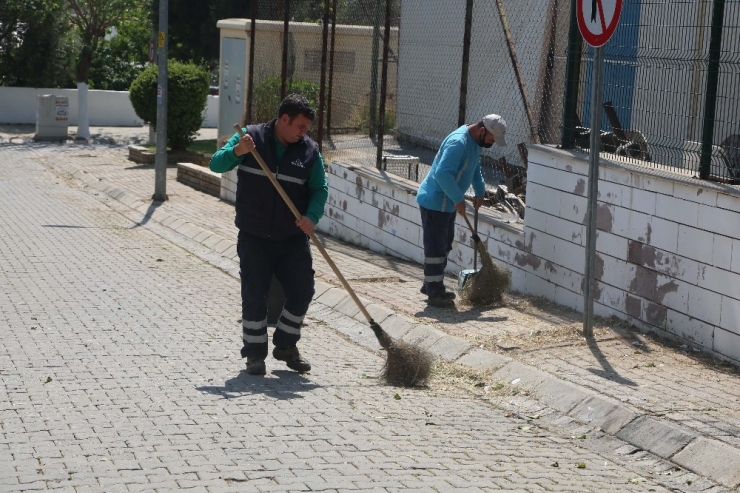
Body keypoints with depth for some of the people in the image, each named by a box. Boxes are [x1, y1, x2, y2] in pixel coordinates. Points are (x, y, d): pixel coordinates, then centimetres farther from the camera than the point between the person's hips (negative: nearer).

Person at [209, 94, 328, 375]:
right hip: (254, 238, -2)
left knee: (302, 291, 2)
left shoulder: (309, 150, 1)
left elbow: (320, 189, 3)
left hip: (293, 239, 2)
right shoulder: (251, 137, -4)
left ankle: (286, 346, 23)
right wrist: (236, 152, -28)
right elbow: (216, 164, -7)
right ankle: (255, 353, 14)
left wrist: (312, 216, -16)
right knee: (254, 296, 1)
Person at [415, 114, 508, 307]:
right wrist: (459, 199, -27)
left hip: (446, 202, 10)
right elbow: (443, 173, -34)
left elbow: (475, 168, 24)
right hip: (435, 202, -10)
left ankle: (431, 285, 27)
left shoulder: (475, 141, 6)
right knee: (436, 247, -6)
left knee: (444, 245, 17)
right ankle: (434, 293, -1)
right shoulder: (458, 142, -27)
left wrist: (480, 191, 16)